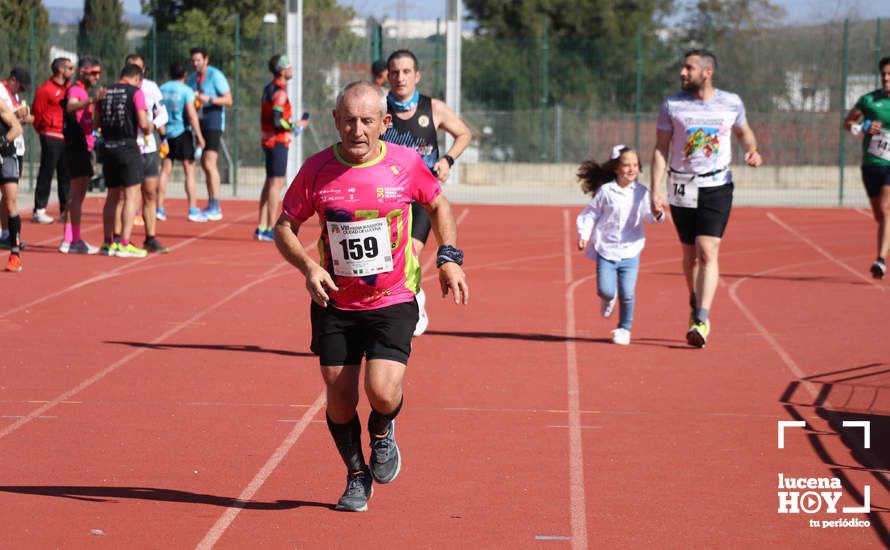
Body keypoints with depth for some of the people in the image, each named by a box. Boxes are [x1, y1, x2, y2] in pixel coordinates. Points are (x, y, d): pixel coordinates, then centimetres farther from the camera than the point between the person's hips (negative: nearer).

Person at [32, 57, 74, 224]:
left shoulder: (69, 88, 13)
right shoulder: (46, 89, -8)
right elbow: (37, 113, -5)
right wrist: (43, 132, 4)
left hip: (67, 137, 7)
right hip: (52, 138, -7)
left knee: (66, 176, 10)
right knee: (46, 174, -4)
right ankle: (39, 210, -1)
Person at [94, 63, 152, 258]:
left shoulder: (105, 92, 10)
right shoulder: (136, 92, -5)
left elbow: (96, 122, 10)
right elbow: (143, 123, -11)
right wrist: (149, 128, 10)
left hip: (108, 147, 6)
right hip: (127, 146, -6)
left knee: (112, 197, 15)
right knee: (131, 196, -2)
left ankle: (108, 243, 18)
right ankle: (124, 244, -7)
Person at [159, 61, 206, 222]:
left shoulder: (161, 89, 6)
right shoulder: (186, 91, -8)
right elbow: (192, 115, -14)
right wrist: (199, 136, -10)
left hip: (166, 134, 4)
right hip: (183, 132, -4)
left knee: (165, 171, 10)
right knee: (189, 172, 0)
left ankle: (159, 208, 7)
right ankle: (193, 210, -2)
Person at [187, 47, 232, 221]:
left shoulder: (215, 75, -9)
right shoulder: (192, 78, 13)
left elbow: (228, 100, -12)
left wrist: (209, 99, -24)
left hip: (213, 122, -8)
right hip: (199, 123, 8)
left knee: (209, 163, -16)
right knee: (205, 165, 7)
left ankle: (216, 208, -17)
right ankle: (211, 206, 13)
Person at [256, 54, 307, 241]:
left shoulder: (269, 89, 13)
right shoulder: (279, 92, -16)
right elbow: (277, 121, -23)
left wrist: (292, 124, 17)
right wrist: (295, 125, -9)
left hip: (268, 140, 10)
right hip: (278, 141, -10)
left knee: (271, 183, 12)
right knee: (276, 183, -7)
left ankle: (262, 228, 14)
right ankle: (271, 229, -8)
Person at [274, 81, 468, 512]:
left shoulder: (405, 164, -7)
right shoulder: (317, 170, -8)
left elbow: (438, 204, 12)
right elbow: (285, 227, 2)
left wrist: (449, 258, 1)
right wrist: (309, 267, -15)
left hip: (393, 300, -1)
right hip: (334, 303, 1)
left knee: (382, 390, -18)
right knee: (340, 400, 3)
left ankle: (383, 431, 19)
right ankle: (357, 477, 29)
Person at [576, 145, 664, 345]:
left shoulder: (642, 192, 1)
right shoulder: (605, 191, -4)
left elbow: (649, 216, -1)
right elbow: (590, 214, 4)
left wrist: (657, 214, -24)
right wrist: (584, 235, -7)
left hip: (630, 252, 1)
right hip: (606, 250, -1)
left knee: (627, 294, -4)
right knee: (605, 290, -8)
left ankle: (624, 328, 16)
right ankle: (608, 299, 30)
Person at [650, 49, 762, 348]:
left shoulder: (731, 103, -1)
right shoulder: (672, 105, -2)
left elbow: (743, 131, 18)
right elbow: (661, 148, 1)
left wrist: (752, 150, -4)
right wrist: (655, 190, -6)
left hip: (717, 188, -1)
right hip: (682, 188, 1)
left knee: (708, 253, -14)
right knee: (690, 254, 10)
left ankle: (702, 320, -18)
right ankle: (696, 304, 33)